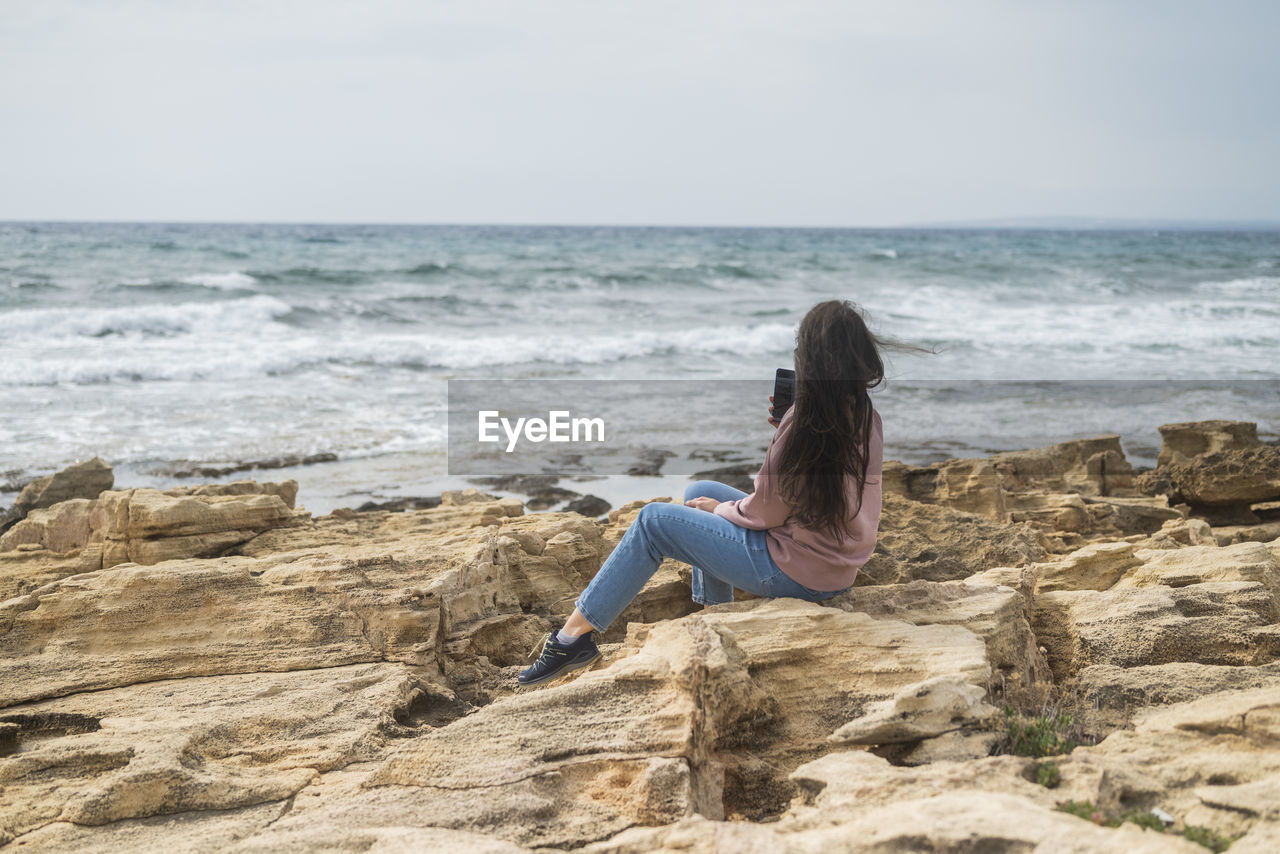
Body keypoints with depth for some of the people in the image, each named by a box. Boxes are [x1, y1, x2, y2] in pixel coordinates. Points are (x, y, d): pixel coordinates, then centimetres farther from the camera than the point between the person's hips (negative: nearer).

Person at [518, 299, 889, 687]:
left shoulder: (806, 422, -24)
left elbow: (765, 513, -18)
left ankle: (574, 634, 5)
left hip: (796, 570, -8)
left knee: (653, 521, -1)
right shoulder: (866, 416, 1)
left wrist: (720, 508, 2)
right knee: (698, 492, 23)